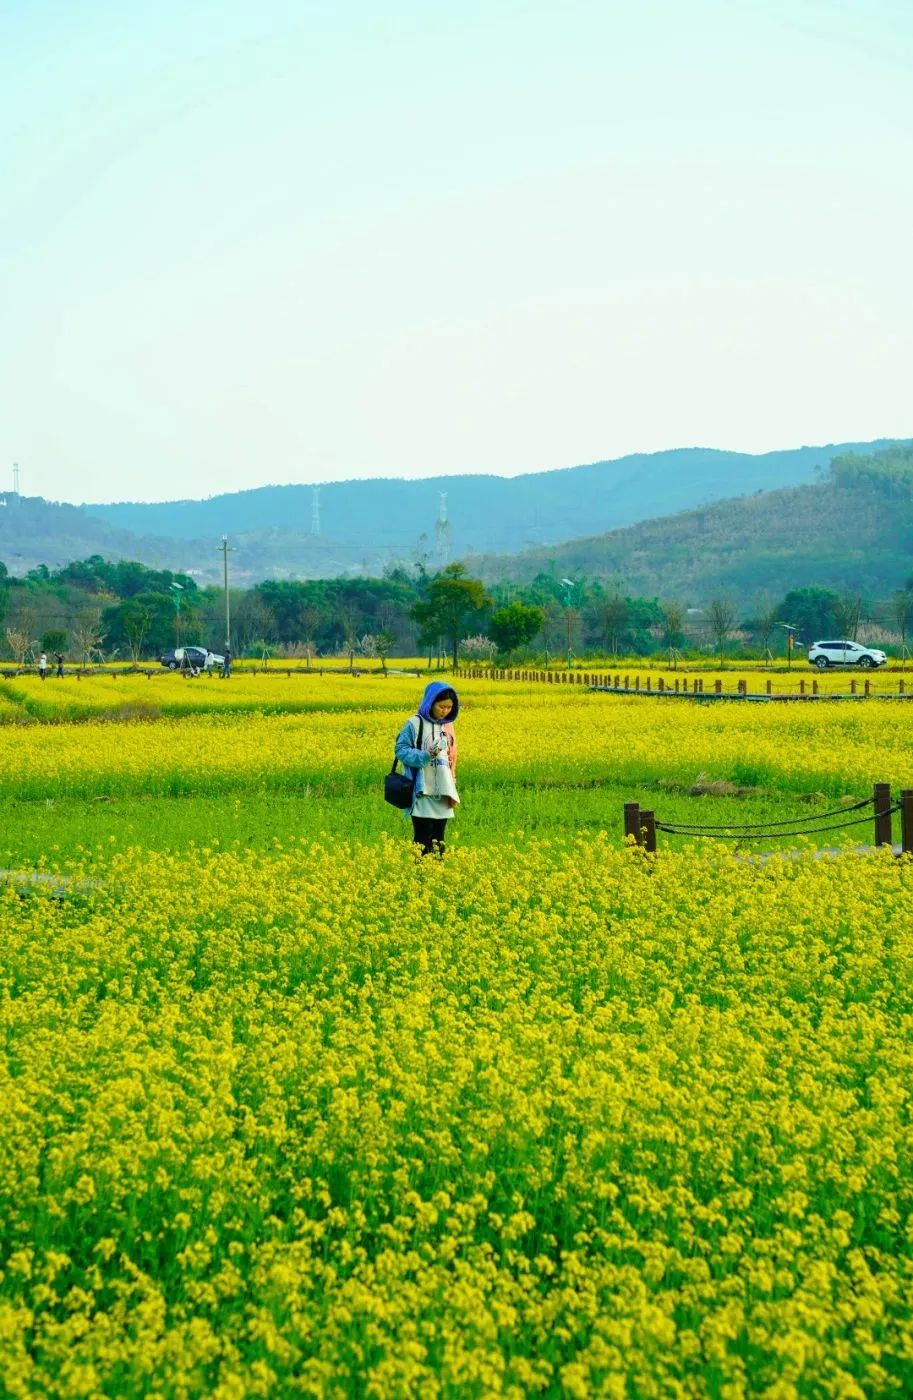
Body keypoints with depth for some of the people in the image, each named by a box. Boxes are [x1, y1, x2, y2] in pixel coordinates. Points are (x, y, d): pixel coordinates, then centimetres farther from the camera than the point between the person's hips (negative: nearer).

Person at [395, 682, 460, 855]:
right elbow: (401, 750, -8)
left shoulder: (447, 726, 12)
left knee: (439, 839, 8)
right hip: (422, 792, -6)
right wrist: (426, 755, -24)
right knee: (423, 839, -8)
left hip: (442, 793, 6)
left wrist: (453, 792, 11)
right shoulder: (415, 724, -7)